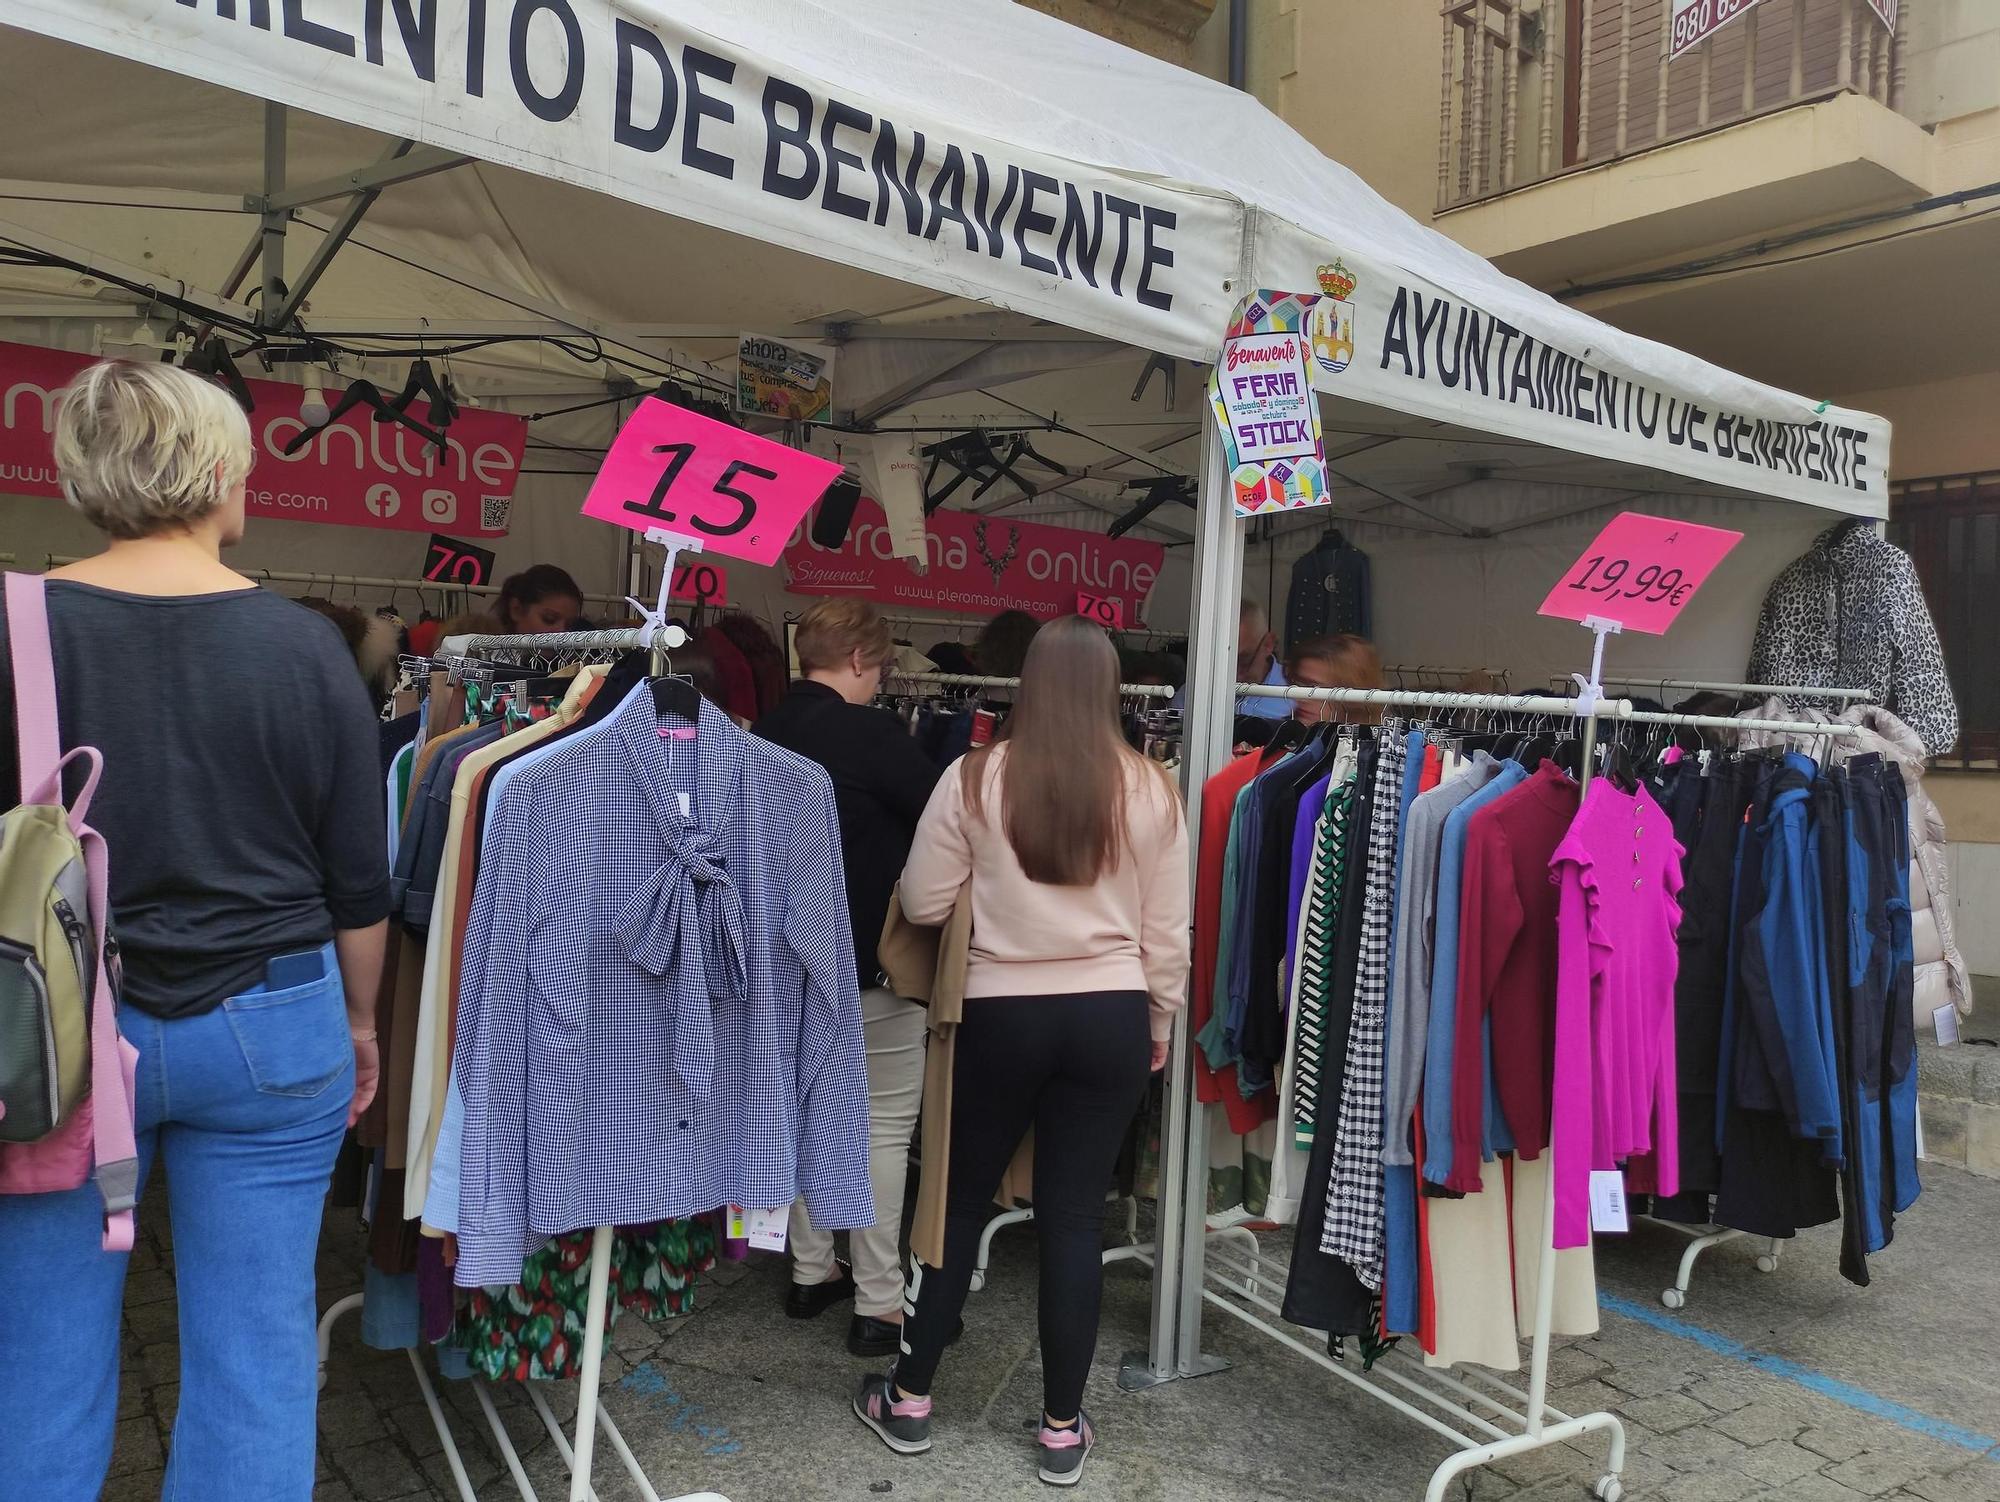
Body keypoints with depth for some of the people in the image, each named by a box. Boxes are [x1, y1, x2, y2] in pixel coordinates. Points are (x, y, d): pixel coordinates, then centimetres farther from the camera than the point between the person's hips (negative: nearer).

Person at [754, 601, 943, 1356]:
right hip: (868, 962, -7)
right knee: (884, 1127, 2)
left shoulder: (765, 733, 5)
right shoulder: (871, 733, -18)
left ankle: (811, 1273, 29)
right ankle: (879, 1303, 9)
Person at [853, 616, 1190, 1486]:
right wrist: (1158, 1027, 16)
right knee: (1075, 1215, 10)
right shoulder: (1150, 790, -3)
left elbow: (921, 905, -2)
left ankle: (908, 1398, 27)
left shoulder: (975, 780, -8)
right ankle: (1062, 1426, 22)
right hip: (1109, 1017, 1)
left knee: (961, 1200, 15)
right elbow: (1166, 933, 2)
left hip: (1001, 1015, -1)